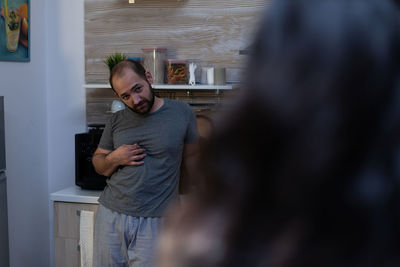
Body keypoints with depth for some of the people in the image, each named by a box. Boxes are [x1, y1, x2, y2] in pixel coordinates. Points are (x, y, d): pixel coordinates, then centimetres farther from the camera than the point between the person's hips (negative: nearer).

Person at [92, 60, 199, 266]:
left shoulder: (181, 113, -2)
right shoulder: (116, 121, 6)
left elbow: (191, 157, 9)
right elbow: (99, 163, 15)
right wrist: (113, 159, -6)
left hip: (154, 222, -3)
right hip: (110, 217, 3)